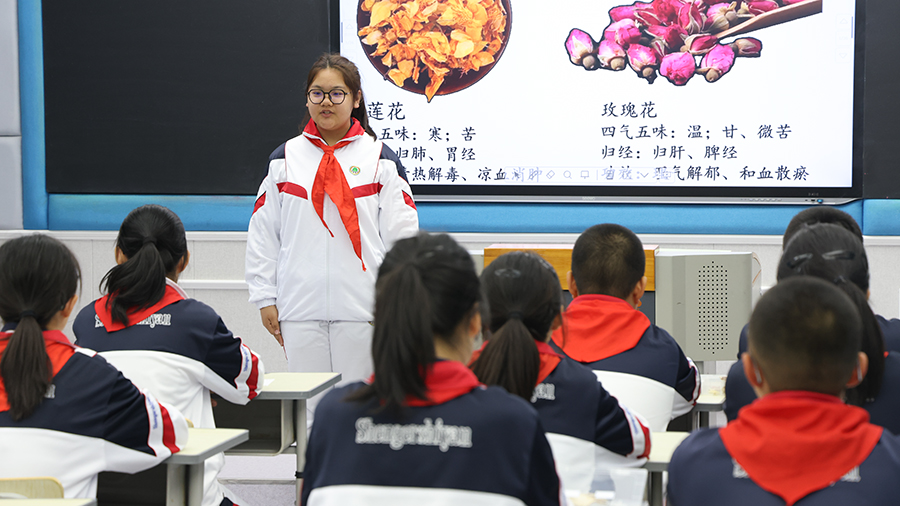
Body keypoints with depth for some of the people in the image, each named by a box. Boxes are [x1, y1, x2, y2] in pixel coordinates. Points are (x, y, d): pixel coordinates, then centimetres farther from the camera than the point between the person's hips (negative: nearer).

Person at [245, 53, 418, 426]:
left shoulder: (380, 158, 4)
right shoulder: (285, 158, 9)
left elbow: (401, 235, 3)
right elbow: (263, 234, 11)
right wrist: (265, 298, 6)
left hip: (362, 308, -2)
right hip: (300, 308, 2)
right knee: (310, 407, 4)